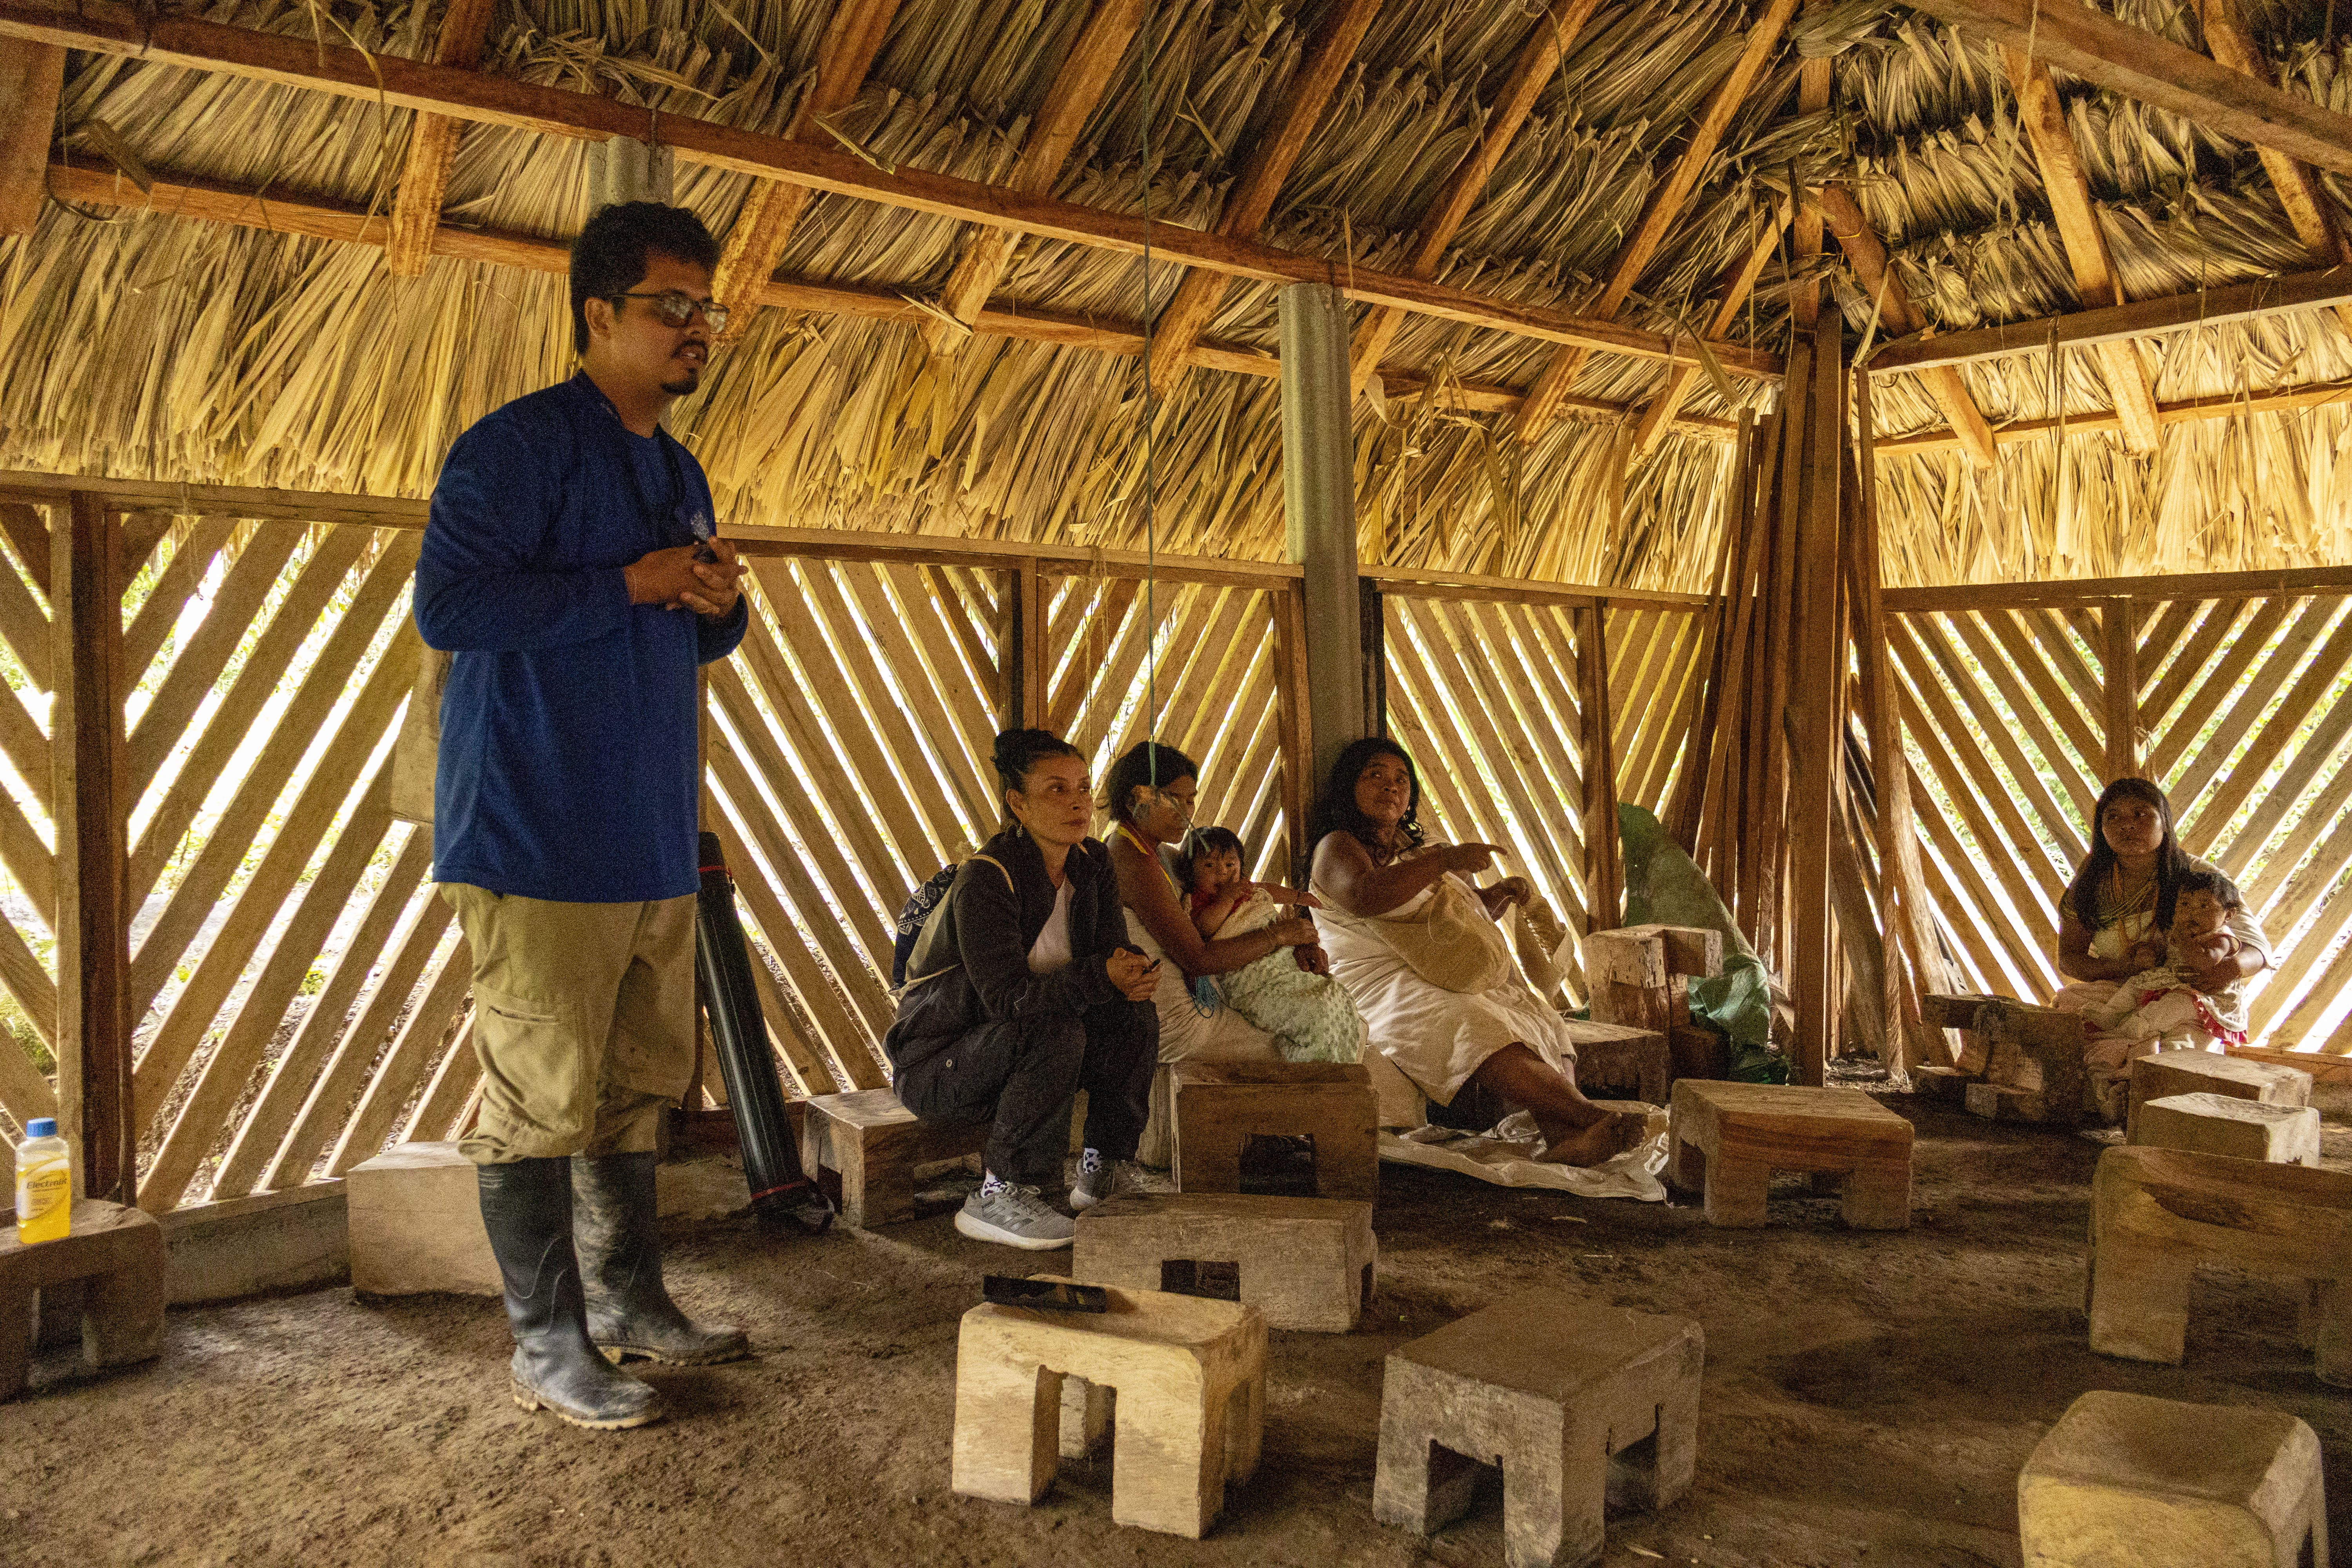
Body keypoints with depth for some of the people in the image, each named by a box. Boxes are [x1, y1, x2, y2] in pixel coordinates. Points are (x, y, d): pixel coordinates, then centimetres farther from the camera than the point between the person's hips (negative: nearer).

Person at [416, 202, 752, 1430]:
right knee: (540, 1098, -2)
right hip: (536, 836, -8)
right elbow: (447, 603, -19)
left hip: (653, 838, 9)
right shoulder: (519, 445, -9)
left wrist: (718, 606, 2)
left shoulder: (678, 474, 18)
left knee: (638, 1085, 15)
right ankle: (547, 1346, 10)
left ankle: (627, 1300, 28)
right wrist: (630, 585, -17)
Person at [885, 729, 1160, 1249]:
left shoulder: (1093, 863, -3)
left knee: (1136, 1018, -14)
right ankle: (998, 1200, -21)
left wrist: (1132, 975, -28)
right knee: (1055, 1031, -33)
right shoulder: (987, 879, -26)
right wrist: (1101, 976, -44)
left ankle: (1104, 1172, 0)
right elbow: (1006, 996, -33)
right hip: (935, 1062, -7)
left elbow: (1113, 951, -3)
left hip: (1010, 1043, 7)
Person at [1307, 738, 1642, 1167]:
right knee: (1475, 1028, -34)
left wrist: (1500, 893, 16)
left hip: (1462, 984, 7)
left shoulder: (1414, 851, 28)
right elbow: (1364, 895, -19)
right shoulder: (1337, 847, 4)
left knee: (1544, 1027, -20)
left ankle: (1564, 1137, -45)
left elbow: (1469, 911, 39)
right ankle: (1591, 1116, -47)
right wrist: (1445, 861, -23)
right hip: (1386, 985, -7)